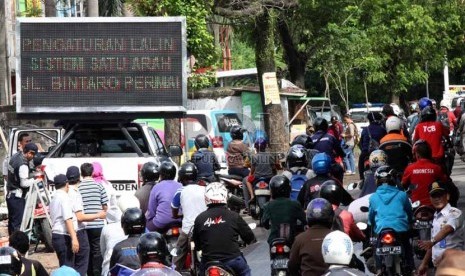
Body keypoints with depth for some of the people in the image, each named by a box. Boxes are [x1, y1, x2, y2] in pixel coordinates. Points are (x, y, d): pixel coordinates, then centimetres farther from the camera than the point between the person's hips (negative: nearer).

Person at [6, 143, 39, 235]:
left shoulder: (15, 156, 5)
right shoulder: (23, 165, -23)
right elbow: (24, 183, -23)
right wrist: (36, 180, -13)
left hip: (10, 195, 10)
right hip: (17, 197, -10)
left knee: (12, 220, 16)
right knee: (17, 222, -7)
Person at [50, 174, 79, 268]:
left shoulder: (54, 199, 19)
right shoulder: (64, 197, -9)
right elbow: (68, 219, -18)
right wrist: (74, 238, -24)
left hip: (56, 235, 10)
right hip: (64, 236, -9)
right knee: (68, 268, -12)